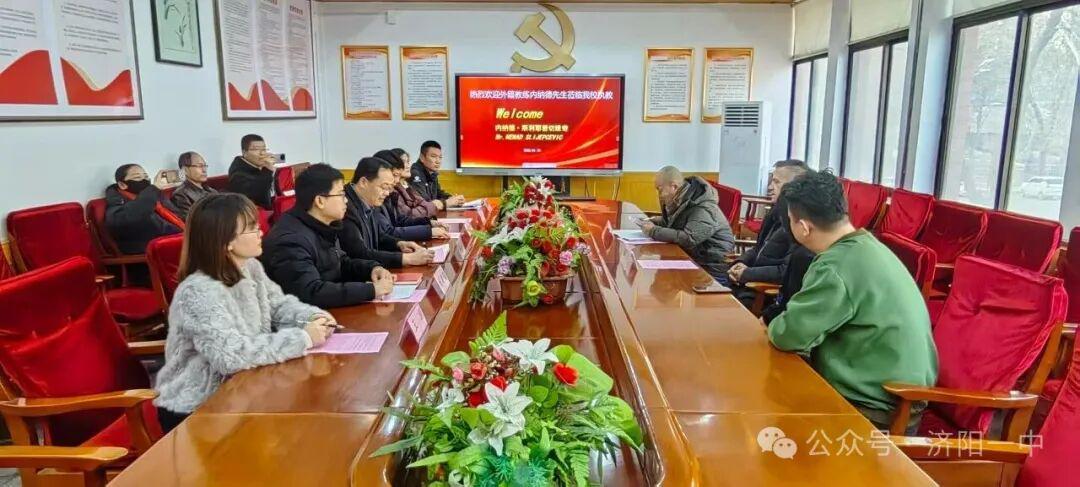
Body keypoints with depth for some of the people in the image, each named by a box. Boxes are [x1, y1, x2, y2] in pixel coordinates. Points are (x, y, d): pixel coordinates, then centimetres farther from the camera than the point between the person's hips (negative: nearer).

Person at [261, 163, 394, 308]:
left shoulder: (322, 227, 5)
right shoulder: (291, 240, -25)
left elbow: (341, 264, 18)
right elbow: (311, 293, -33)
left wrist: (373, 268, -2)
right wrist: (372, 290, -30)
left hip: (331, 311, 9)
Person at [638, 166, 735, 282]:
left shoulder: (704, 210, -21)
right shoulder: (680, 201, 6)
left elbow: (688, 239, -32)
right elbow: (670, 221, 25)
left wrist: (653, 231, -24)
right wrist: (653, 222, 5)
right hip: (694, 261, 8)